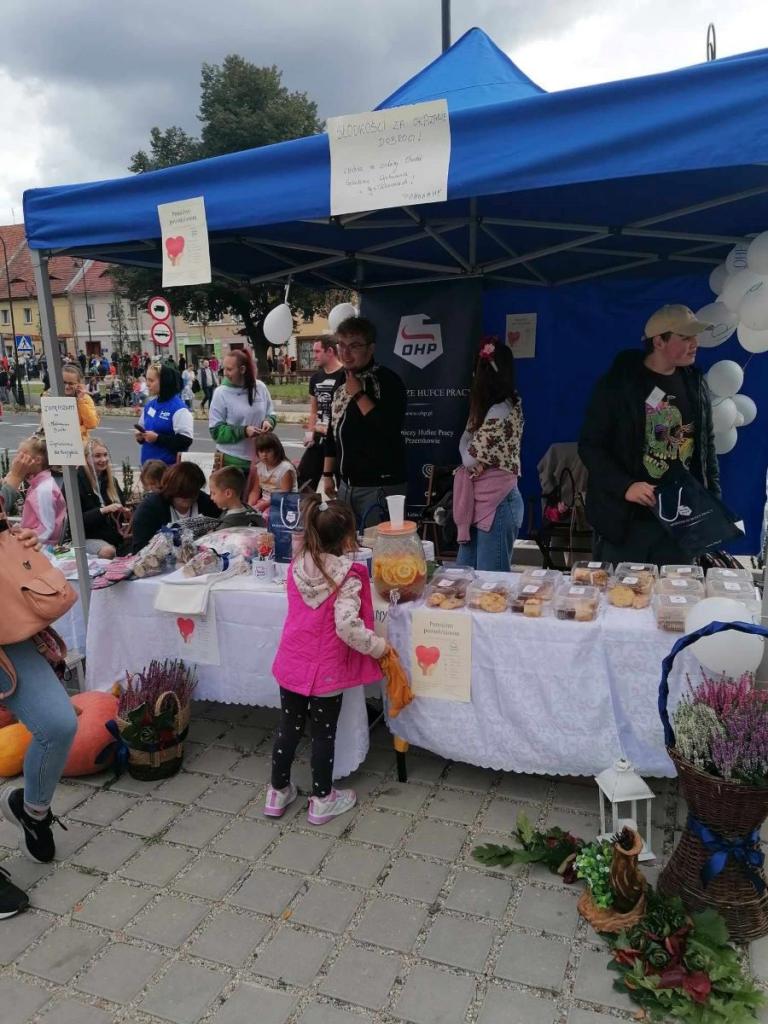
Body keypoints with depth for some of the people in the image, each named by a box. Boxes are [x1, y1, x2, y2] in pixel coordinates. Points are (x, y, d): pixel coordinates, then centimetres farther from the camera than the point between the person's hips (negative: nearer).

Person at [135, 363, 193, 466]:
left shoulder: (179, 408, -14)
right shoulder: (149, 405, 11)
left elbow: (185, 440, -22)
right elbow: (143, 427, 25)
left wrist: (157, 438, -22)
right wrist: (141, 436, 2)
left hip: (170, 466, -8)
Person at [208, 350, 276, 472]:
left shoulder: (260, 387, -1)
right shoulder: (221, 393, -10)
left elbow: (270, 414, 13)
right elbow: (216, 430, -11)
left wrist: (268, 421, -11)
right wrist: (243, 431, -22)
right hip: (232, 460, -3)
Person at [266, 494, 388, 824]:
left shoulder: (297, 566, -3)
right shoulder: (348, 577, -21)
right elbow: (347, 627, -29)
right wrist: (379, 646, -15)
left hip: (291, 663, 5)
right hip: (325, 671, -5)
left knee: (288, 728, 20)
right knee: (323, 735, 12)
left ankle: (278, 792, 35)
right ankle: (322, 801, 29)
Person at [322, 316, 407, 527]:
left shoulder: (388, 380, -10)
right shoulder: (340, 381, 11)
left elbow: (391, 429, -24)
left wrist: (358, 395, -17)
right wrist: (328, 474, 15)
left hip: (381, 486, -7)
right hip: (346, 485, 7)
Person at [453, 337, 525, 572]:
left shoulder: (499, 412, -19)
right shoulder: (509, 404, 9)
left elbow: (470, 459, -15)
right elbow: (465, 445, 12)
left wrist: (468, 454, 3)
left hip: (496, 505, -10)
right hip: (482, 503, 10)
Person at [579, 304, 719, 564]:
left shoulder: (696, 385, 7)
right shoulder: (617, 384, -9)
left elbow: (707, 445, 15)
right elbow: (590, 446, -9)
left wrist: (714, 500, 9)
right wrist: (624, 486, -21)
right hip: (625, 519, -4)